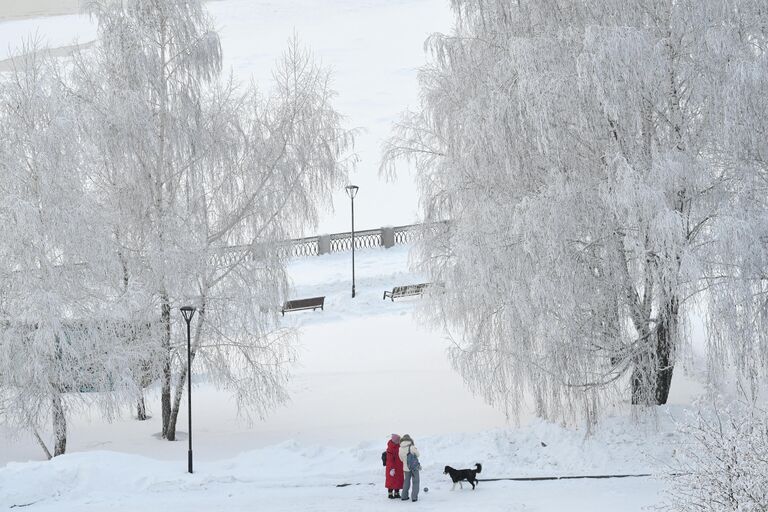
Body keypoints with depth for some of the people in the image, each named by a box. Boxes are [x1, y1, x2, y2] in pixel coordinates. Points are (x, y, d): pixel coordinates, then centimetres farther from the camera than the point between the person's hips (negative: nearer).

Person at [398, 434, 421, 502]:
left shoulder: (400, 449, -7)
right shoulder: (412, 447, -19)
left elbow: (401, 459, 3)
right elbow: (417, 454, -4)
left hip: (406, 467, 4)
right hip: (414, 467, -4)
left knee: (406, 481, 20)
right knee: (415, 482, 8)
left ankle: (404, 496, 20)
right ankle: (414, 497, 1)